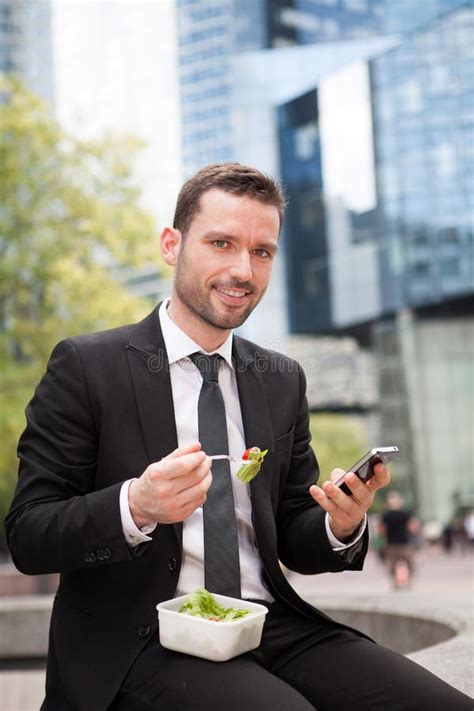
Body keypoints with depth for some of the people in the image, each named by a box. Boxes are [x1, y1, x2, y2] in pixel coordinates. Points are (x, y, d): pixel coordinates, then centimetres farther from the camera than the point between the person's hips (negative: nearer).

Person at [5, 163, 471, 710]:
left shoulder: (282, 381, 14)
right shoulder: (86, 367, -1)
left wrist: (342, 526, -7)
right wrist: (135, 506, -24)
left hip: (273, 624, 5)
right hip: (144, 640, -4)